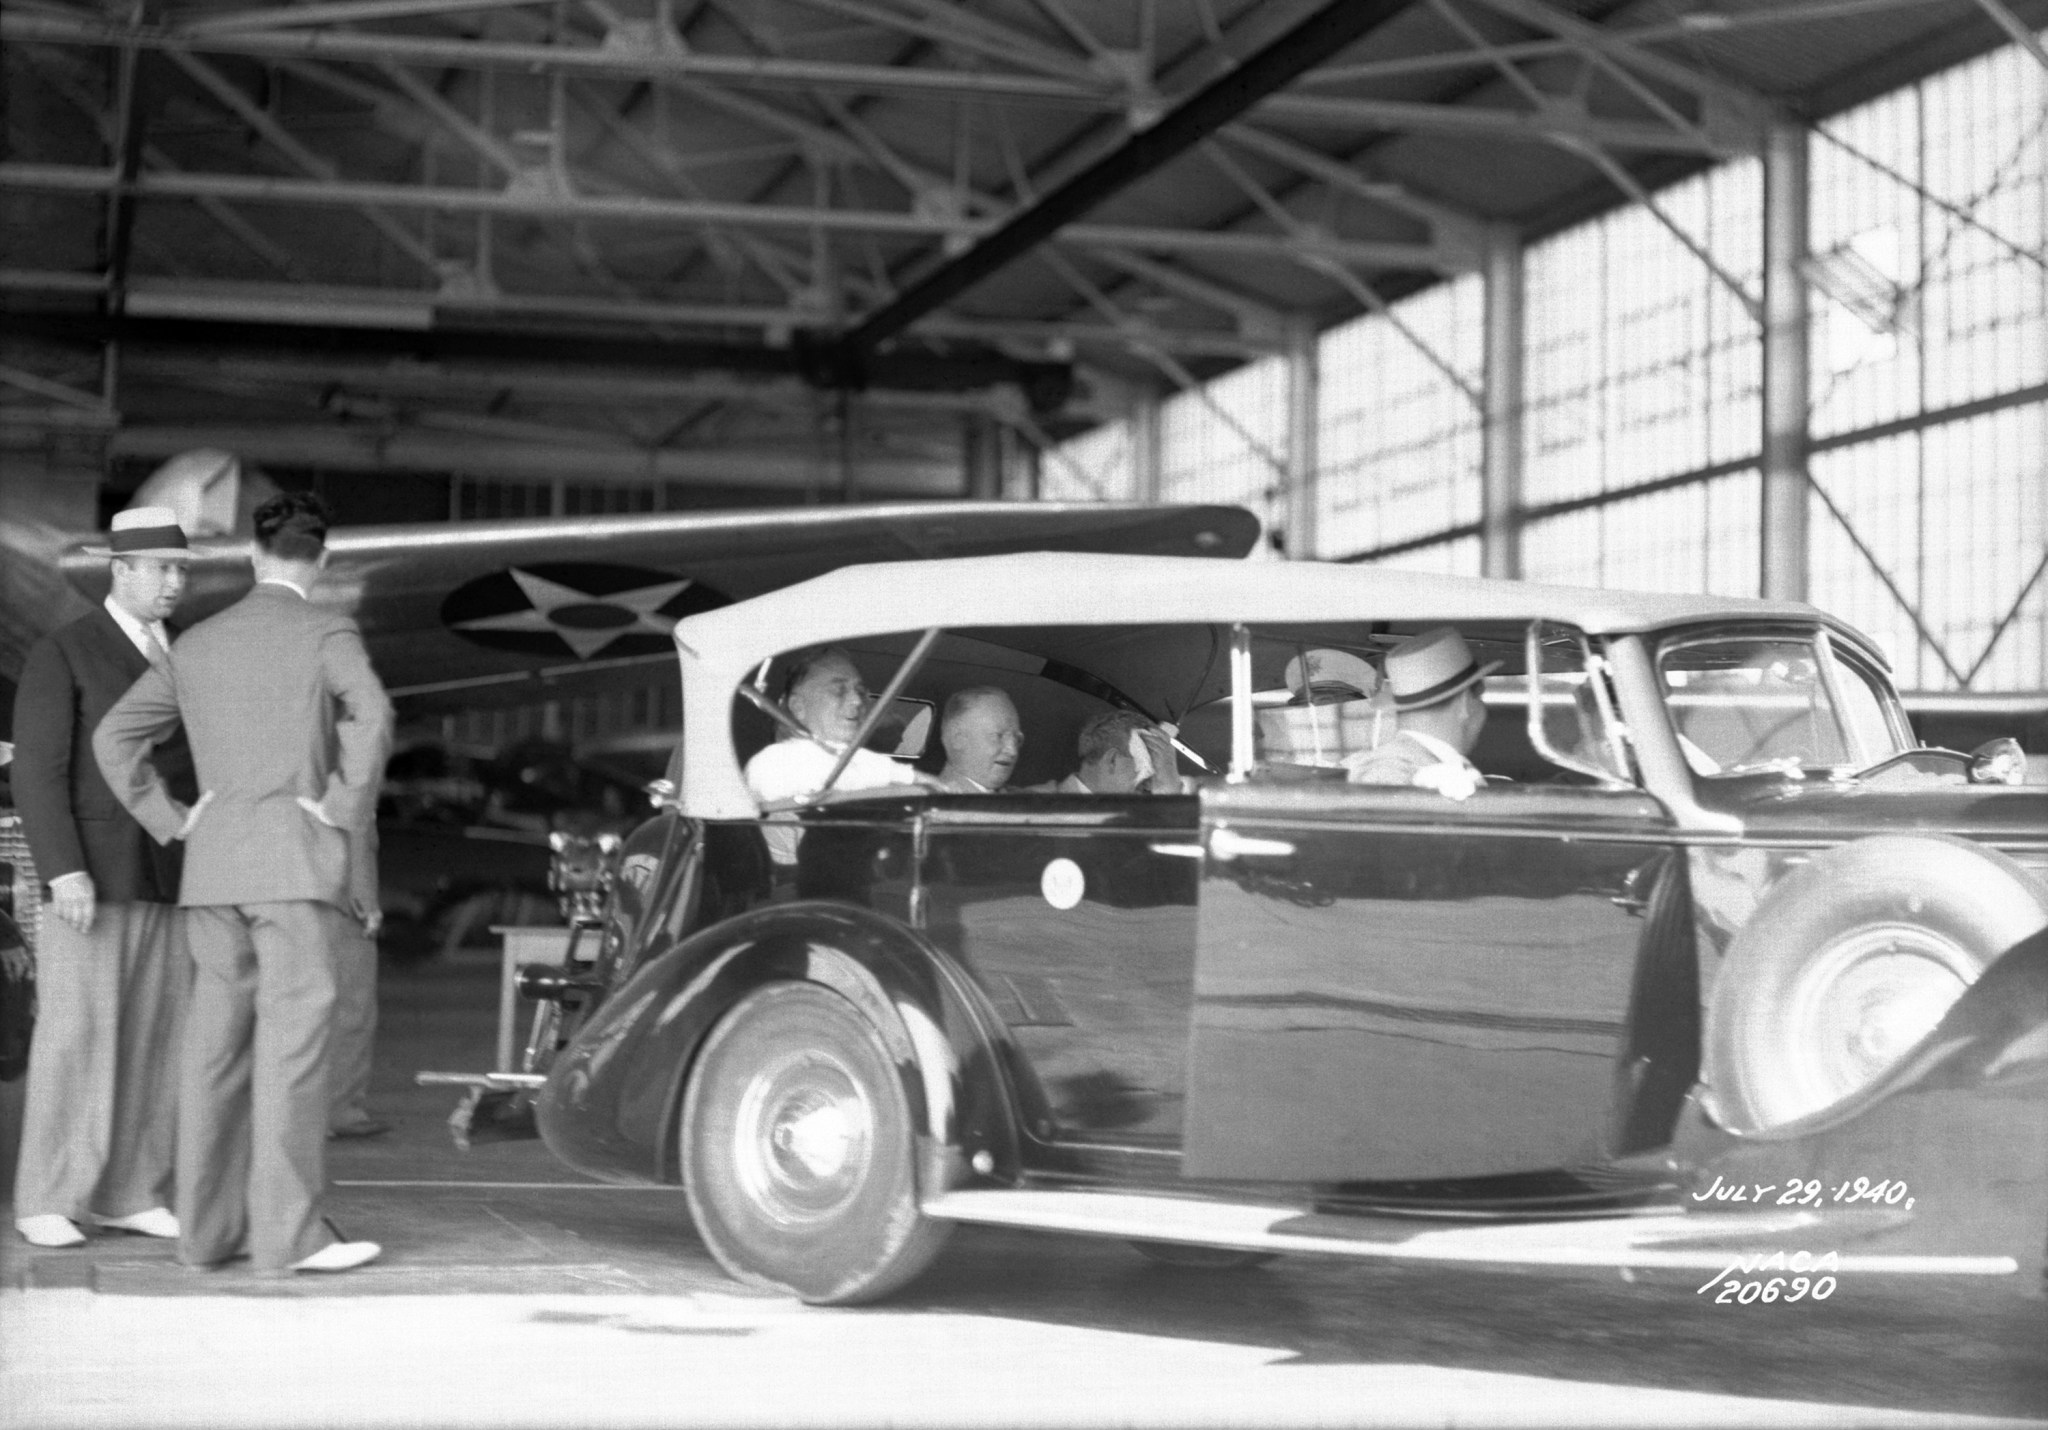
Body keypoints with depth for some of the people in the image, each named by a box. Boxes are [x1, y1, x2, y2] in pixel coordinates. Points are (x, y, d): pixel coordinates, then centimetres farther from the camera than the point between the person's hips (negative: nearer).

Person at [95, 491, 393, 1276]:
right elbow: (370, 715, -21)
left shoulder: (198, 643, 15)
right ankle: (288, 1233, -10)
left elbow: (113, 737, 15)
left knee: (217, 1043, 8)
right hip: (297, 859, -6)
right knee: (292, 1040, -8)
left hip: (213, 863, 6)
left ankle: (208, 1227, 9)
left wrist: (170, 820, 13)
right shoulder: (327, 633, -2)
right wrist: (346, 807, -11)